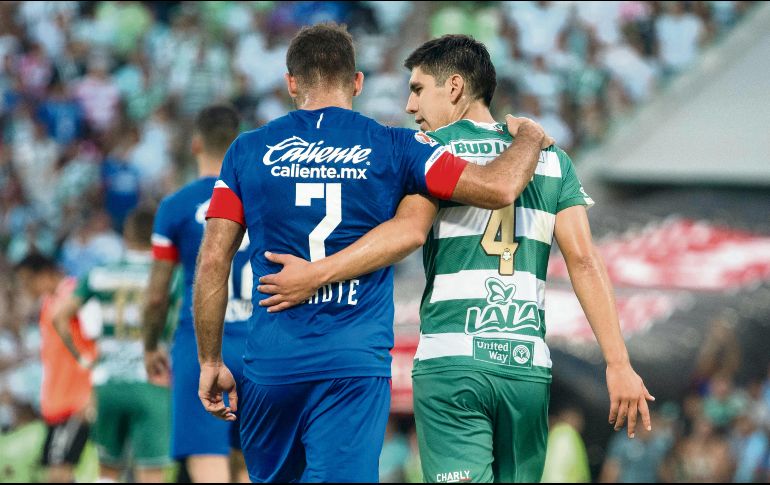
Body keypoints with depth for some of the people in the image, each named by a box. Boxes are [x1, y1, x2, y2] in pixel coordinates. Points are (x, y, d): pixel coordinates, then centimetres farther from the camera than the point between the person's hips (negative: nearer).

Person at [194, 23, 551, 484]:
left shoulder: (249, 151, 6)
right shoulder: (393, 148, 1)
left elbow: (213, 261, 3)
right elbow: (499, 187, -6)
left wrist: (211, 362, 10)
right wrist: (529, 136, 16)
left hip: (271, 364, 2)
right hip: (356, 366, -2)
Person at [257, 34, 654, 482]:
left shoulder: (433, 148, 3)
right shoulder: (553, 160, 14)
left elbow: (409, 231, -15)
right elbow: (584, 260, 5)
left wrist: (315, 274, -15)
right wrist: (619, 365, 0)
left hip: (451, 363, -4)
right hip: (529, 369, 4)